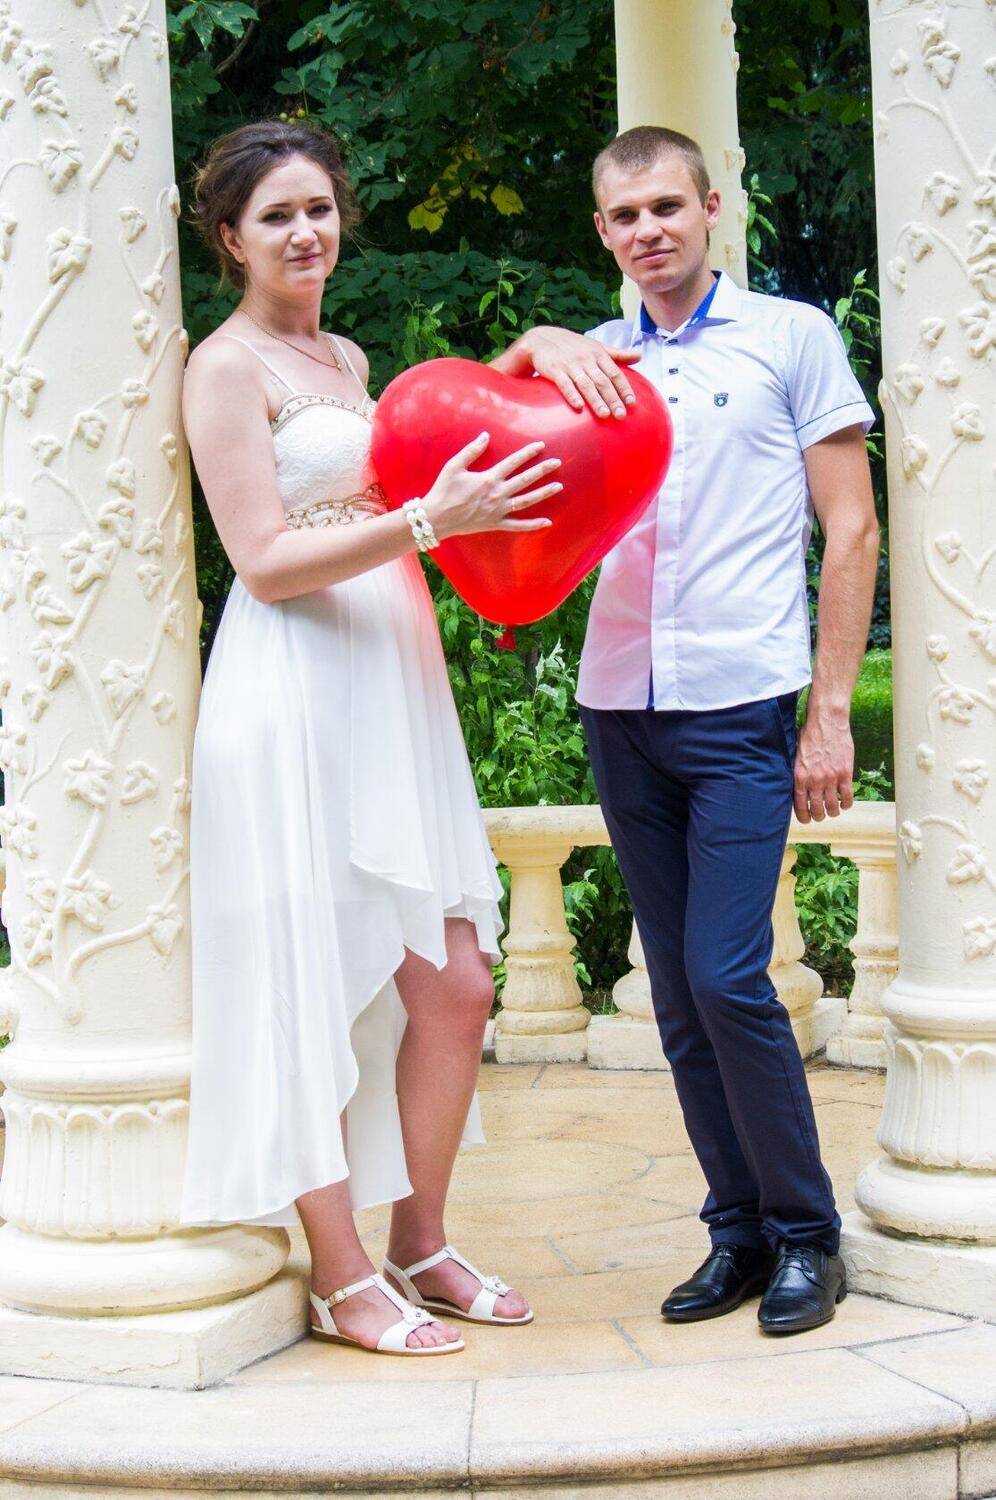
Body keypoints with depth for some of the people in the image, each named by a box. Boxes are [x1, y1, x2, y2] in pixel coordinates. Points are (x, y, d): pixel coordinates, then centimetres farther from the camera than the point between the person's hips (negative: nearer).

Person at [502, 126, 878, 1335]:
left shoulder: (789, 336, 5)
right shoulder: (593, 359, 15)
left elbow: (851, 530, 1)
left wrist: (831, 711, -6)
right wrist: (535, 350, -12)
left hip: (740, 704, -4)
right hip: (619, 709, 4)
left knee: (727, 975, -11)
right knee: (677, 992, 6)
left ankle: (807, 1234, 6)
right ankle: (739, 1232, 17)